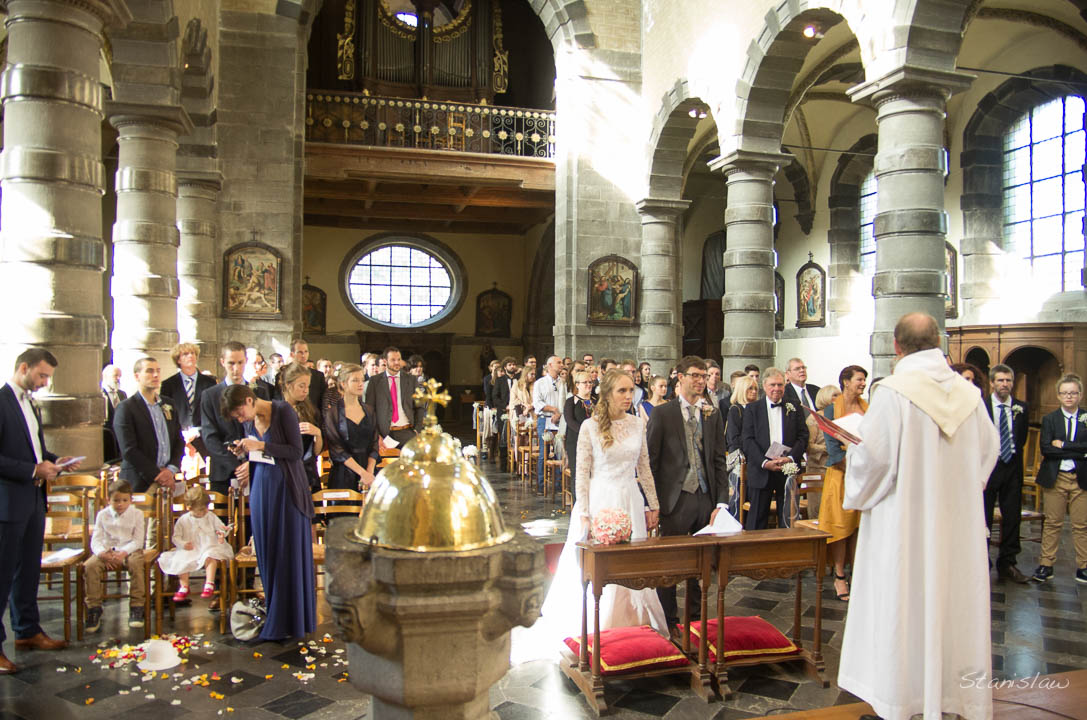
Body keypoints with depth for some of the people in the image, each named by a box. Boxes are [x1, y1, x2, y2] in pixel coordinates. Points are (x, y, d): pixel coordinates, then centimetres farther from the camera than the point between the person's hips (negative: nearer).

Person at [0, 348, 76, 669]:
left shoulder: (29, 404, 15)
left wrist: (54, 461, 7)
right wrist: (33, 470, -20)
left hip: (34, 500, 9)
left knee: (28, 570, 17)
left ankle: (27, 631, 29)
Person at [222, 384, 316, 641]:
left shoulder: (283, 411, -11)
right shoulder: (249, 421, 7)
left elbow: (296, 452, -14)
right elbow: (258, 455, 16)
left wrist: (261, 446, -19)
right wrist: (244, 450, -4)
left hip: (287, 487, -6)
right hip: (262, 486, 6)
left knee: (289, 553, 1)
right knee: (266, 552, 9)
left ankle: (289, 620, 11)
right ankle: (272, 614, 21)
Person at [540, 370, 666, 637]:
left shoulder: (637, 424, 4)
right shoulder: (590, 427, -8)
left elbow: (644, 468, 11)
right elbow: (582, 473, -7)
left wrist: (653, 505, 10)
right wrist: (584, 514, -10)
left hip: (630, 501, 4)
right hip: (599, 500, -4)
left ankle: (628, 623, 24)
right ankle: (594, 628, 20)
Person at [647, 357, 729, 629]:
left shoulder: (713, 415, 8)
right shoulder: (662, 413, -2)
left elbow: (719, 461, 8)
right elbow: (650, 461, -2)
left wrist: (721, 502, 1)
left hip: (706, 498, 3)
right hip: (676, 499, -3)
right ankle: (668, 622, 19)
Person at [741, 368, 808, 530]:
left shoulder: (795, 410, 10)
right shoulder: (753, 410, 5)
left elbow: (803, 437, 3)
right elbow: (747, 440, -3)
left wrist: (790, 458, -14)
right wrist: (764, 462, -15)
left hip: (788, 470, 1)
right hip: (761, 471, -1)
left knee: (788, 521, 6)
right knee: (757, 522, 3)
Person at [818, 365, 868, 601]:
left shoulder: (867, 408, 10)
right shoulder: (832, 409, -3)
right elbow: (832, 444, -8)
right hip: (841, 472, -4)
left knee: (861, 524, 5)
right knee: (840, 523, -1)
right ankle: (839, 577, 6)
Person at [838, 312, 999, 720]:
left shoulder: (893, 393, -17)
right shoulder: (969, 394, 0)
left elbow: (874, 456, -18)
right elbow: (988, 450, 10)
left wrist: (852, 458, 4)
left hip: (905, 520, -5)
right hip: (959, 522, 5)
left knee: (904, 602, 5)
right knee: (956, 601, 15)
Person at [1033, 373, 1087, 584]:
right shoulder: (1049, 419, 4)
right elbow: (1045, 448, -8)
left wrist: (1063, 445, -13)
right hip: (1055, 478, 0)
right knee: (1052, 523, 6)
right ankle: (1046, 565, 12)